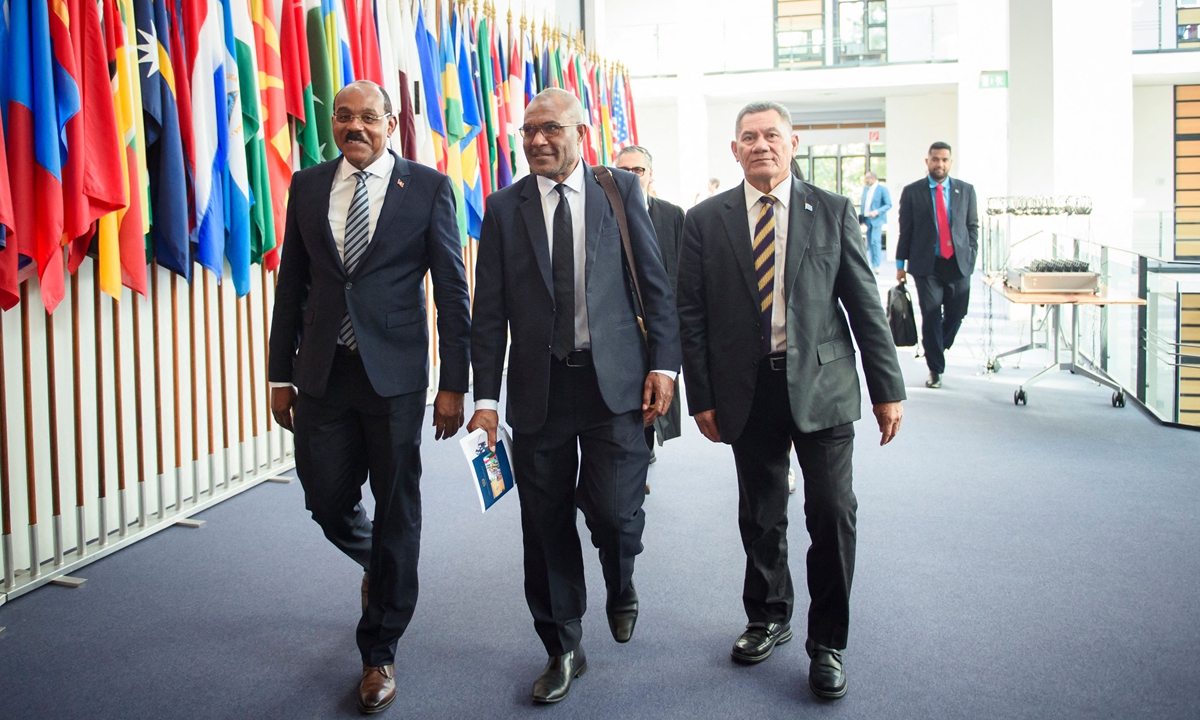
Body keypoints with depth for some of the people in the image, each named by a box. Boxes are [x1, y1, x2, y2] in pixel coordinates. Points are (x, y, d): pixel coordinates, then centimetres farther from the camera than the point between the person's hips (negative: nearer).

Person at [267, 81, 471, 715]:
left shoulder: (427, 187, -1)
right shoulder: (308, 186, 8)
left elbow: (451, 288, -3)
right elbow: (292, 283, 11)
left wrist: (454, 383, -7)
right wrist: (281, 374, 8)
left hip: (395, 374, -3)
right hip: (321, 374, 3)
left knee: (397, 512, 5)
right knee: (326, 502, 9)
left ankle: (379, 653, 22)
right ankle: (379, 567, 44)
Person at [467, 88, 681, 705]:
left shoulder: (620, 190, 4)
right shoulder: (504, 207, 6)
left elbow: (656, 283, 4)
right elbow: (490, 311, 3)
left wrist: (663, 364, -4)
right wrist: (486, 398, -2)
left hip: (615, 378, -1)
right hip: (538, 384, 2)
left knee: (613, 510, -8)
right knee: (546, 523, 7)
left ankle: (621, 589, 29)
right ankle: (563, 649, 26)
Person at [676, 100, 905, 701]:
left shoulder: (832, 211, 3)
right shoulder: (705, 220, 4)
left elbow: (866, 304, 3)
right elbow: (690, 315, 3)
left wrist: (887, 389, 0)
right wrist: (701, 398, -1)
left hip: (821, 386, 0)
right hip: (747, 390, 1)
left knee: (832, 513, -2)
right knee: (760, 516, 11)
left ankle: (827, 643, 17)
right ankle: (768, 618, 34)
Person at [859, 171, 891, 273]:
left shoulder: (882, 189, -6)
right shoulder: (865, 188, 13)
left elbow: (888, 205, -9)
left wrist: (877, 212, -22)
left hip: (877, 219, -6)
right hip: (867, 219, 6)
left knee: (875, 241, -13)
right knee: (870, 242, 7)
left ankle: (876, 266, -13)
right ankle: (873, 265, 14)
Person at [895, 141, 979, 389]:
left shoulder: (966, 190, 9)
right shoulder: (911, 192, 3)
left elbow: (972, 226, 12)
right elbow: (905, 230, 4)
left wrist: (970, 256, 2)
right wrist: (900, 264, 2)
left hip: (958, 264, 2)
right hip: (927, 265, -2)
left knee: (956, 314, 4)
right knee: (931, 317, -2)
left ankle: (937, 348, 33)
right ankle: (935, 369, 9)